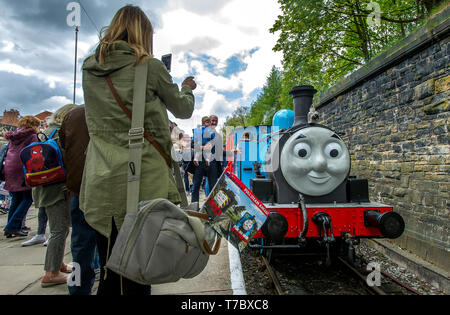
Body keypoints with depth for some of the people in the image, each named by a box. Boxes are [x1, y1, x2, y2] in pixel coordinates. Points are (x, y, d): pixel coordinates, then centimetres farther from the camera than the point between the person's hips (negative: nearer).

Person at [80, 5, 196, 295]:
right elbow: (184, 110, 7)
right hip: (143, 179, -5)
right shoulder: (150, 66, -5)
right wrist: (187, 88, 28)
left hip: (102, 184, 5)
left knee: (110, 275, 16)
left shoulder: (89, 69, 10)